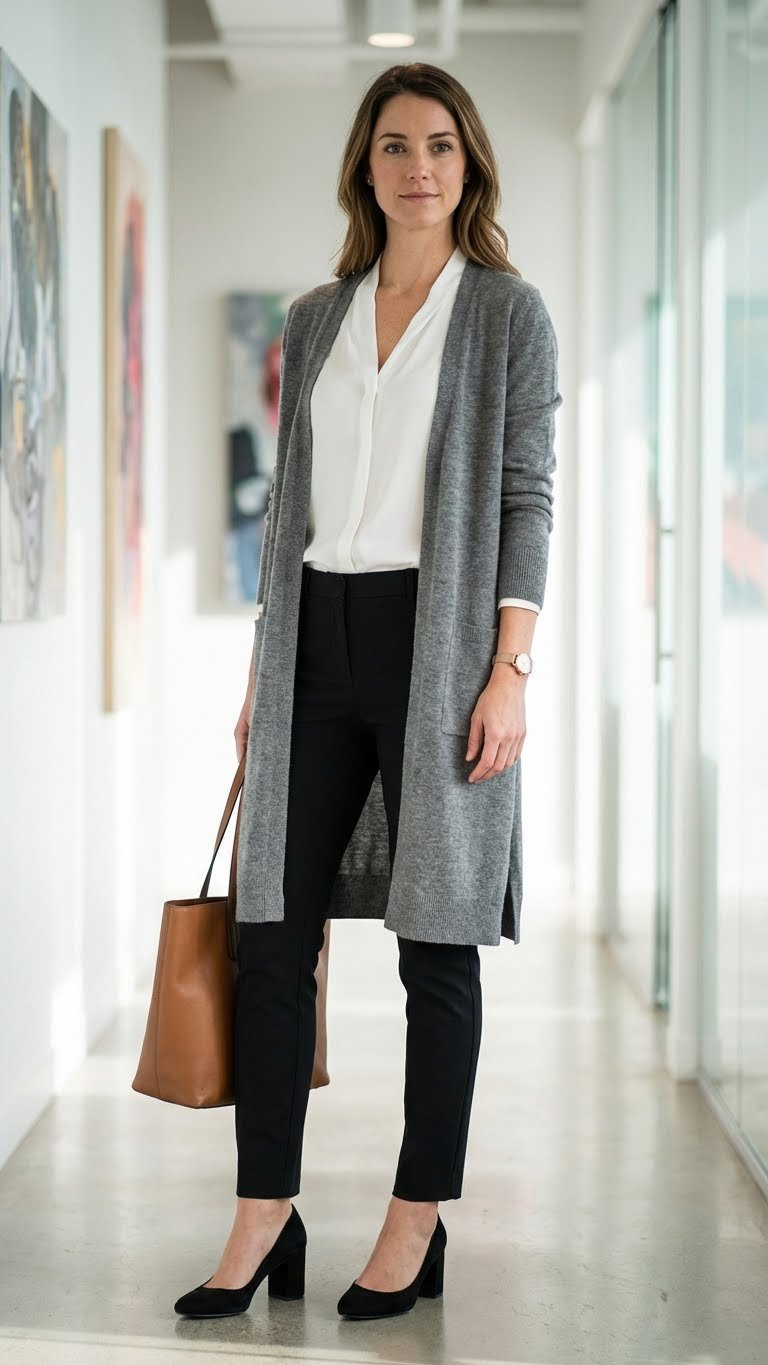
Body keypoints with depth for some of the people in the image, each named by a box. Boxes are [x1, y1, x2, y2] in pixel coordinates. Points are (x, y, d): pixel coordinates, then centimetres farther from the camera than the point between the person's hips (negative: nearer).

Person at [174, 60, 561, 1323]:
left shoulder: (509, 311, 1)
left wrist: (510, 669, -13)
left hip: (440, 636, -4)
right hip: (318, 639, 5)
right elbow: (290, 500, 16)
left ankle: (419, 1223, 12)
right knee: (274, 929, 1)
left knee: (437, 938, 2)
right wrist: (265, 668, 13)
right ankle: (265, 1219, 8)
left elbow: (527, 497, -4)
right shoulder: (315, 320, 13)